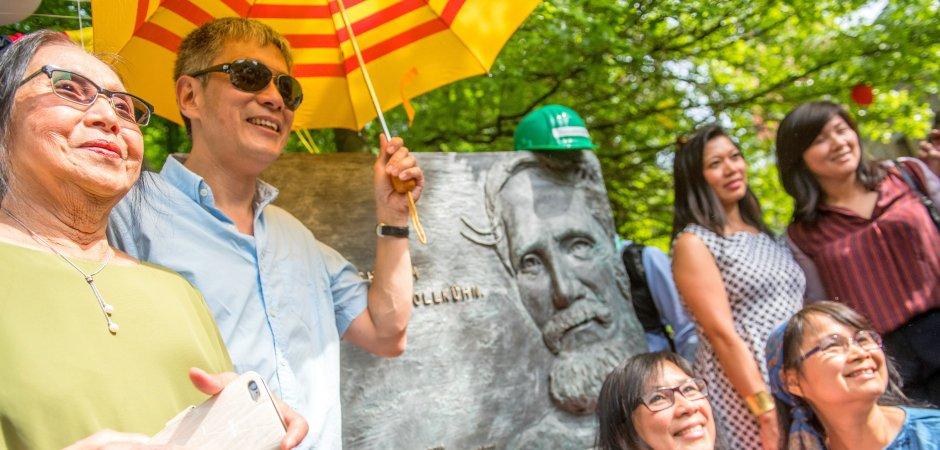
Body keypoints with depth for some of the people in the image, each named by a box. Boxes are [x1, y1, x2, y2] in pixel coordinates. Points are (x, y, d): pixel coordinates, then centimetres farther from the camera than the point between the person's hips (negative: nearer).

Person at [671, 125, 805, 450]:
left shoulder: (763, 233, 15)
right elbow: (723, 335, -15)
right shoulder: (693, 242, -8)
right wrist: (767, 413, -20)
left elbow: (795, 310, 18)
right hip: (745, 394, -7)